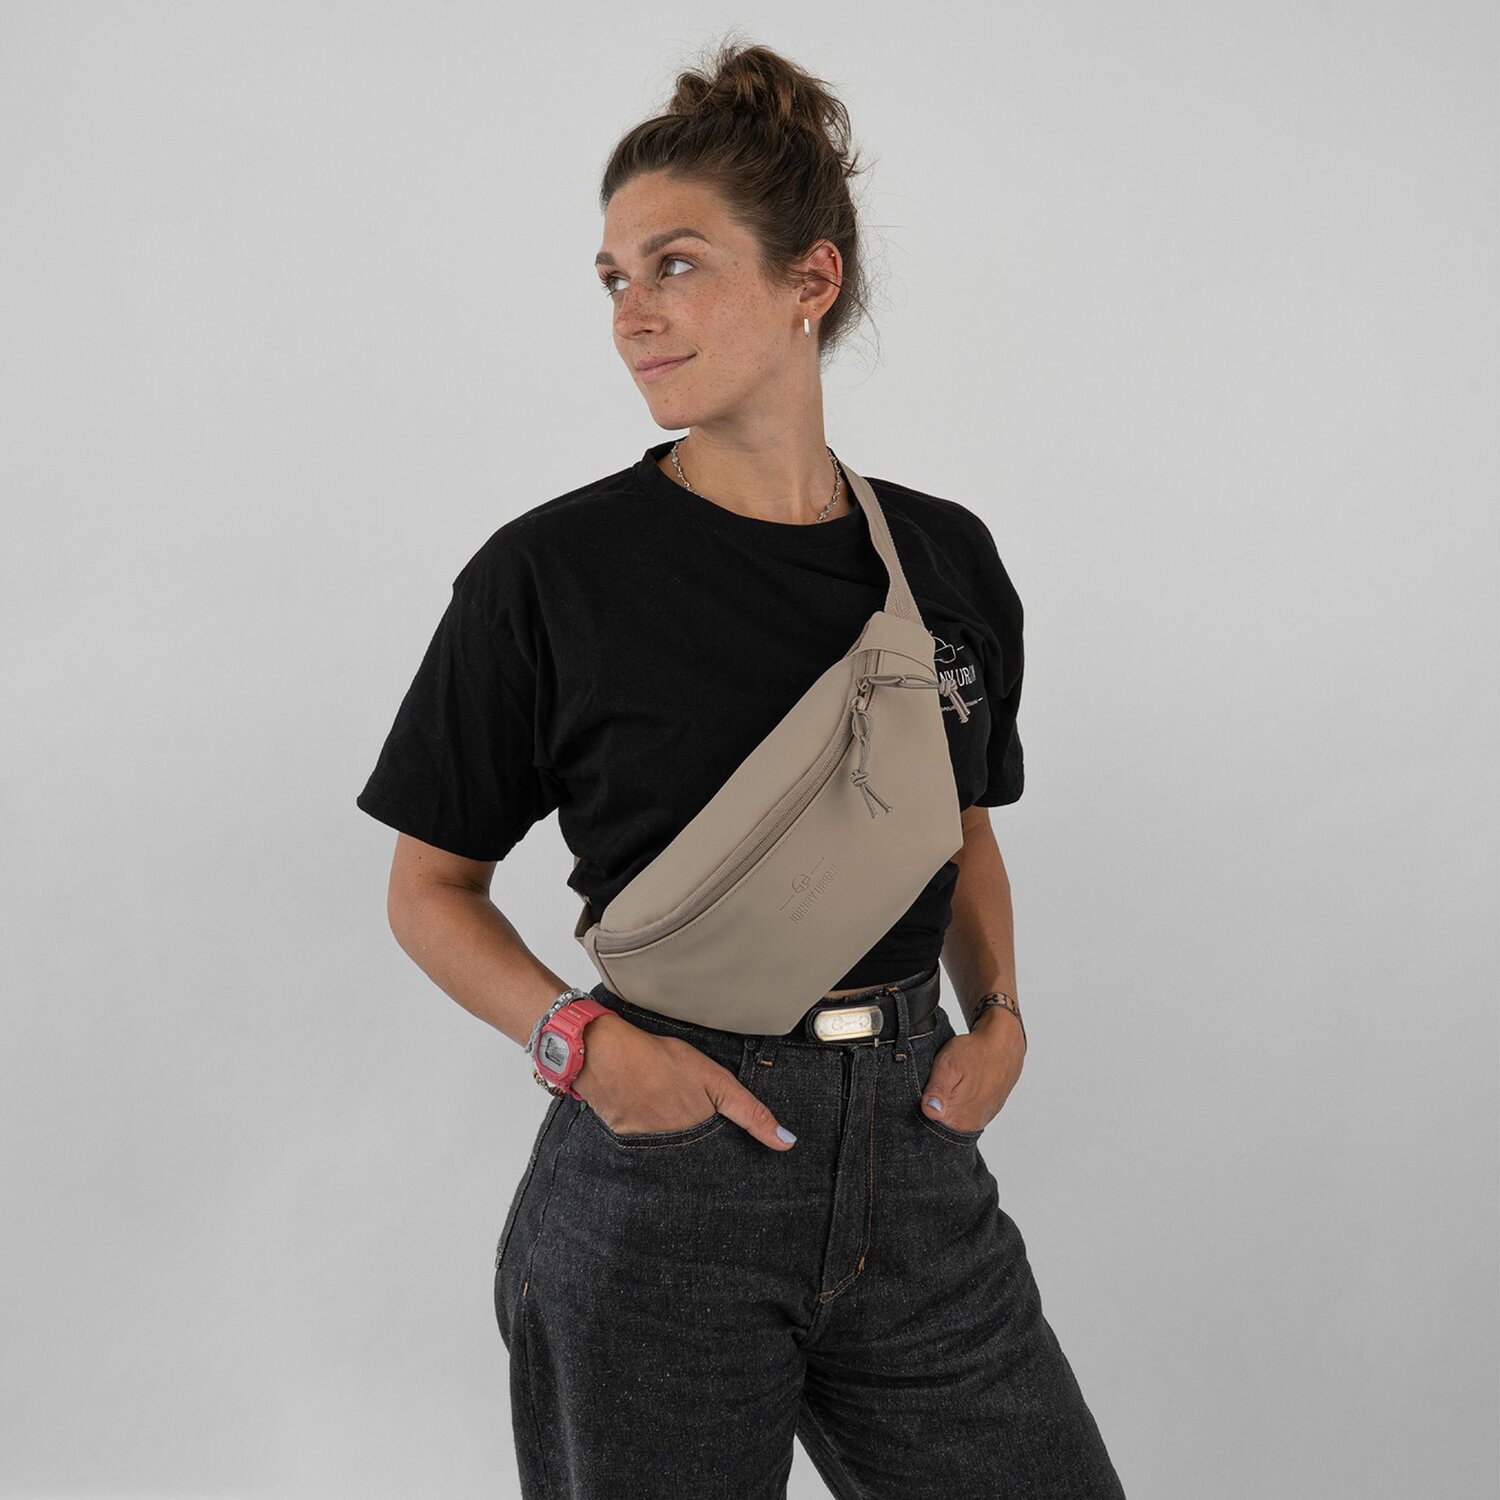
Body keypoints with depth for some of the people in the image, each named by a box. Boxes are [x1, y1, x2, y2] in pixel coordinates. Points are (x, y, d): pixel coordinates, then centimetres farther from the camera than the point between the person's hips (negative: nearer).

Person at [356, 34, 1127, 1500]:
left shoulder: (949, 559, 3)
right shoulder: (548, 573, -8)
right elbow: (430, 888, 0)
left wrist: (997, 1015, 1)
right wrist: (590, 1041, -16)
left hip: (909, 1157, 4)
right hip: (658, 1173, -3)